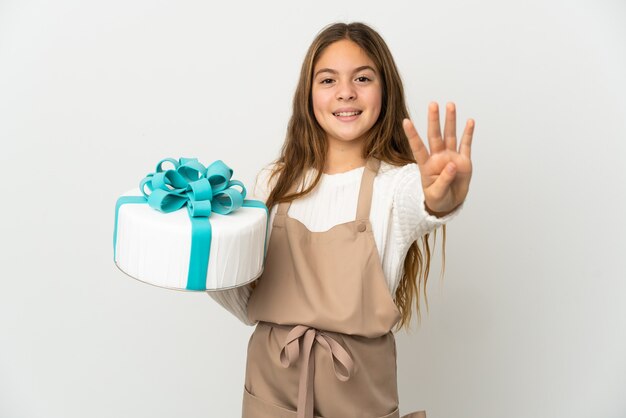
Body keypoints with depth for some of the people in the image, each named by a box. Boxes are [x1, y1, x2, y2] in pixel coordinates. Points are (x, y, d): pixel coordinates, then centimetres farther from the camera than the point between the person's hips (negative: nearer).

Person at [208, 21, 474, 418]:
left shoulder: (399, 182, -9)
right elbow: (250, 307, 3)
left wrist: (440, 202, -55)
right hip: (270, 383, 2)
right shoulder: (274, 183, -1)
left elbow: (418, 208, -34)